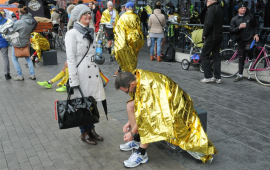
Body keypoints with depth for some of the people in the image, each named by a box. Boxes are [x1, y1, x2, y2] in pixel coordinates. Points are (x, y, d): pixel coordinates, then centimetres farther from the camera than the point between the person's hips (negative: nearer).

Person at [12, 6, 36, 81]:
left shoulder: (18, 22, -23)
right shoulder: (32, 21, -8)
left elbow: (12, 31, -10)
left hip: (17, 43, -5)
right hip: (26, 42, 5)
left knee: (14, 58, 13)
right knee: (27, 57, 22)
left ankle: (20, 76, 13)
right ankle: (32, 74, 17)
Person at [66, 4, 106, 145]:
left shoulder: (90, 32, 15)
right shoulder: (72, 34, -9)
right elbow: (71, 58, -13)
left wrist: (98, 72, 20)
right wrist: (74, 80, -17)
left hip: (93, 74, 7)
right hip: (81, 75, -7)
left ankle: (91, 129, 27)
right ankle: (84, 133, 18)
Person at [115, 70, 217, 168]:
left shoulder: (146, 87, -34)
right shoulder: (138, 76, -6)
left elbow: (144, 115, -28)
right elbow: (138, 106, 9)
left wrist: (132, 133, -15)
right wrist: (130, 122, 8)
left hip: (174, 107, -9)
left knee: (148, 120, -36)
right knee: (130, 105, -1)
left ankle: (141, 154, -20)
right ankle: (137, 140, 5)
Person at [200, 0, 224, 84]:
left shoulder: (211, 9, -12)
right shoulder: (220, 9, 17)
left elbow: (209, 24, -23)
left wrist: (205, 34, -10)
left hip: (211, 37, -9)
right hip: (219, 36, 9)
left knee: (204, 55, -1)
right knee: (216, 56, 10)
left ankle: (208, 77, -3)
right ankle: (217, 77, 11)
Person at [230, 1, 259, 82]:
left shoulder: (250, 16, 3)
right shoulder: (234, 19, 1)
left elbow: (255, 26, 15)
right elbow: (231, 31, -6)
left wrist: (256, 34, 1)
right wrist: (239, 27, -21)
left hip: (250, 39, -1)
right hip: (240, 41, 1)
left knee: (248, 48, -33)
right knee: (241, 58, 5)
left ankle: (251, 60, -1)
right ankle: (240, 75, 15)